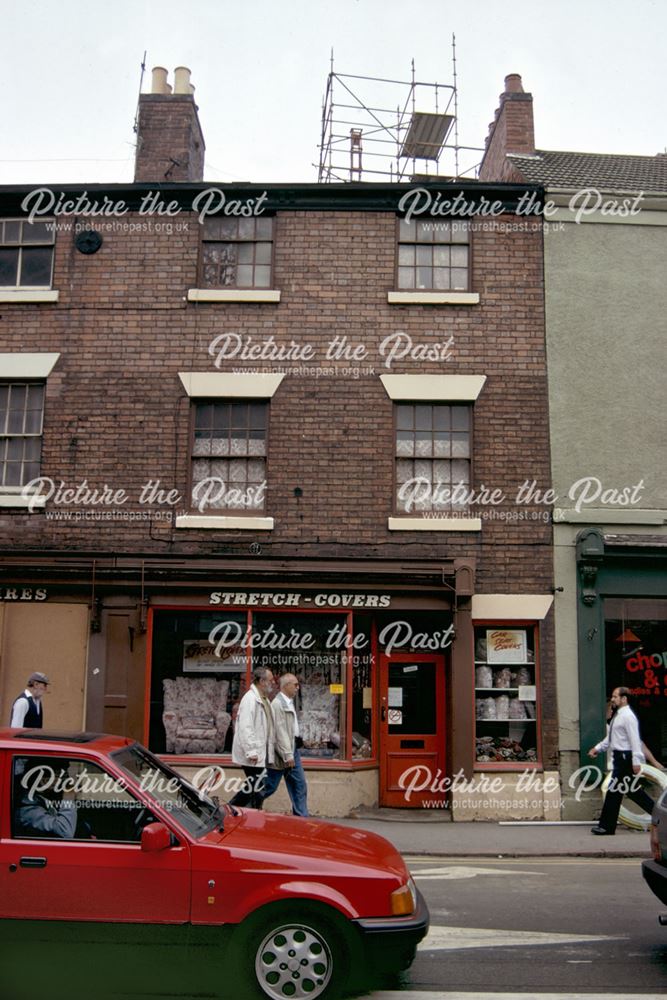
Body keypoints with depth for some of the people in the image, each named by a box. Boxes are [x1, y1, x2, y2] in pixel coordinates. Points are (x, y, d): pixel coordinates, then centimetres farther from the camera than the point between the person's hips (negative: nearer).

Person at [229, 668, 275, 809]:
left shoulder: (264, 700, 16)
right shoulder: (250, 699, -15)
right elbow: (246, 728, -21)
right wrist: (251, 752, -23)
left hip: (260, 754, 10)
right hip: (253, 755, -10)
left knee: (252, 787, 12)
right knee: (256, 788, -5)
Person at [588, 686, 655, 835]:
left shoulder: (628, 716, -15)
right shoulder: (617, 716, 15)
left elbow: (635, 739, -20)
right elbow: (610, 738, 22)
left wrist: (636, 761, -24)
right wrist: (598, 748, 13)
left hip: (625, 757, -10)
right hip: (619, 756, 10)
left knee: (614, 790, -4)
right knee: (632, 790, 12)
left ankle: (607, 827, 2)